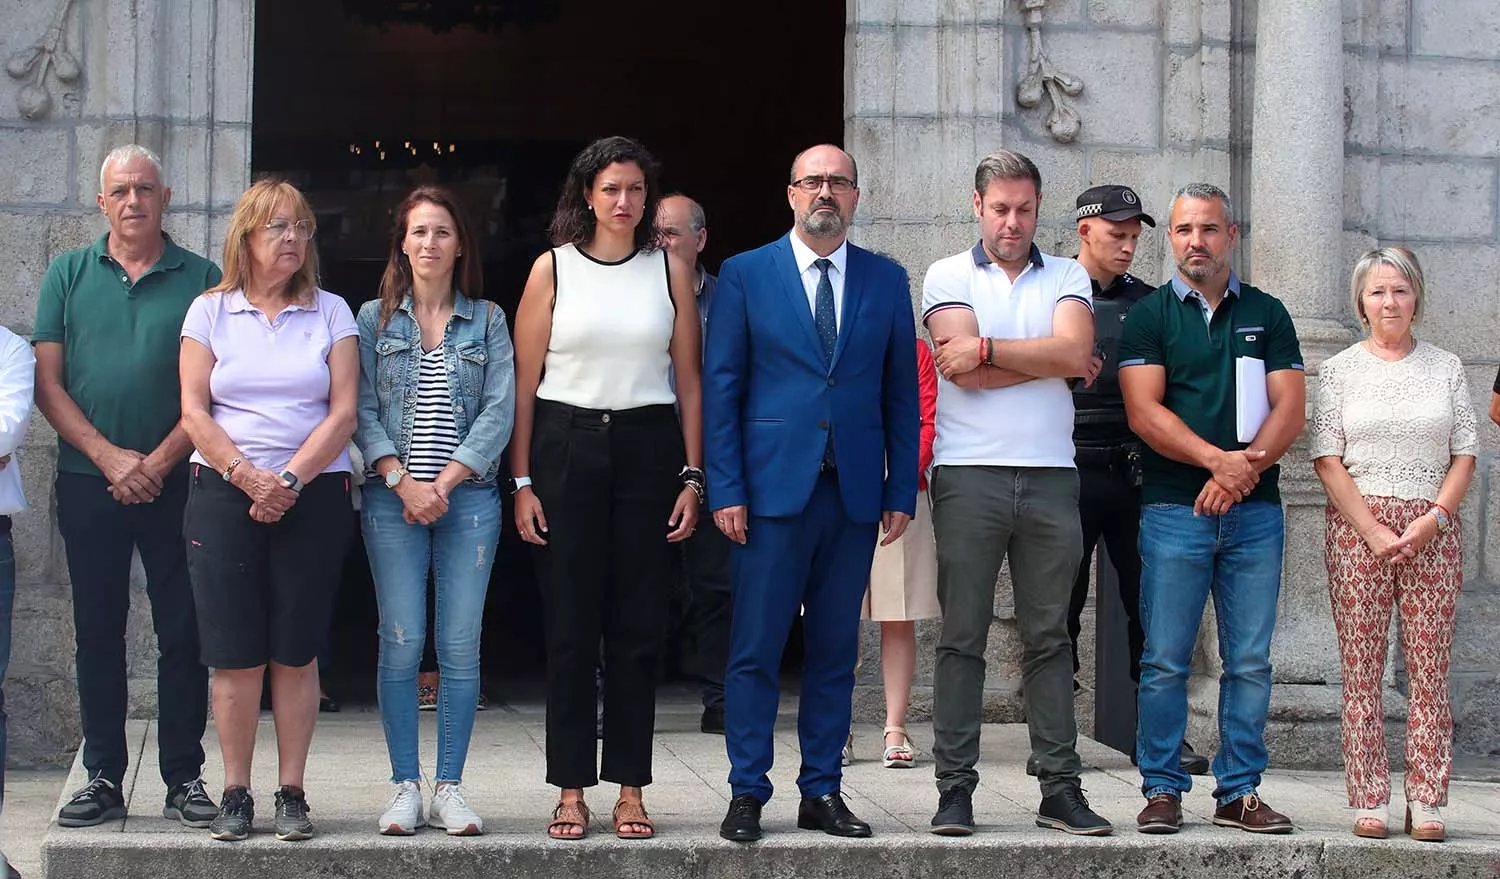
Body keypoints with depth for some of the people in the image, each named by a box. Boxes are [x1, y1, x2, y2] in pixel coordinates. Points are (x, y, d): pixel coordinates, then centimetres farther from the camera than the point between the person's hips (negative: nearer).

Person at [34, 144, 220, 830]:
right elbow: (47, 381, 2)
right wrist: (110, 457, -9)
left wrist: (158, 462, -12)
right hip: (88, 482, 1)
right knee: (97, 633, 5)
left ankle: (184, 780, 8)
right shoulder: (69, 275, 8)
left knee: (183, 635, 1)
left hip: (175, 483, -1)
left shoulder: (201, 279, 4)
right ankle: (103, 779, 12)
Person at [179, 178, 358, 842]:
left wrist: (289, 479, -11)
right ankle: (235, 794, 5)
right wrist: (245, 474, -11)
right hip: (223, 495, 0)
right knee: (234, 653, -3)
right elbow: (193, 412, 2)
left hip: (314, 496, 0)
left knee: (295, 652, -1)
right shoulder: (211, 311, 9)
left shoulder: (330, 313, 8)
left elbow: (343, 413, 1)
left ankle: (292, 793, 6)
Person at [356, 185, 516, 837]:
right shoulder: (375, 318, 8)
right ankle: (405, 787, 4)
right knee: (401, 643, -3)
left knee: (460, 647, -2)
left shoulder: (487, 320, 9)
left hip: (469, 497, 0)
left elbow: (499, 411, 1)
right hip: (392, 498, 0)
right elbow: (363, 410, 2)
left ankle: (449, 785, 5)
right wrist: (403, 481, -11)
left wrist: (446, 482, -9)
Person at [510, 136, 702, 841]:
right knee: (569, 626, 0)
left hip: (648, 445, 1)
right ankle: (571, 790, 7)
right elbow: (525, 380, 3)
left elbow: (688, 380, 8)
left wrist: (692, 477, 1)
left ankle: (630, 789, 9)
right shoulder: (553, 268, 3)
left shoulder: (669, 269, 7)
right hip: (566, 445, -1)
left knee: (639, 625, 3)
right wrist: (522, 482, -3)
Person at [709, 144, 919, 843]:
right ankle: (747, 795, 5)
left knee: (835, 651, 7)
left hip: (855, 491, 3)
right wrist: (726, 489, -6)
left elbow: (901, 394, 11)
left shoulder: (886, 281, 10)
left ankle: (822, 792, 15)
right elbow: (721, 388, 1)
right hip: (773, 489, -2)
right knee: (756, 650, -2)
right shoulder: (745, 275, 4)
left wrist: (902, 491, 4)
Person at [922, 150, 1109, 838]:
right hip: (969, 477, -2)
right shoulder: (948, 276, 7)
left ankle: (1060, 789, 6)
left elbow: (1073, 352, -7)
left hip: (1050, 477, 2)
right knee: (962, 637, -1)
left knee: (1049, 638, 5)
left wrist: (987, 349, -7)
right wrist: (1051, 359, -2)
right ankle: (955, 788, 2)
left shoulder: (1066, 277, 13)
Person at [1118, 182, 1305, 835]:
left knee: (1250, 661, 3)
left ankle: (1240, 792, 10)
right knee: (1165, 660, -3)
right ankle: (1162, 789, 4)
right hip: (1174, 509, -2)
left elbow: (1289, 410, 4)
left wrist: (1243, 470, -13)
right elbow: (1144, 412, -5)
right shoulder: (1149, 316, 6)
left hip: (1255, 511, 2)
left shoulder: (1266, 315, 13)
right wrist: (1218, 458, -17)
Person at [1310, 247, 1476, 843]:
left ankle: (1426, 802, 0)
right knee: (1361, 669, -2)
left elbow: (1465, 454, 8)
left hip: (1432, 530, 1)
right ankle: (1368, 800, 1)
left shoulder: (1445, 368, 11)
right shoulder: (1340, 370, 6)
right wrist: (1373, 532, -10)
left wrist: (1435, 518, -8)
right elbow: (1327, 459, 0)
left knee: (1429, 667, -3)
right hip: (1357, 526, -1)